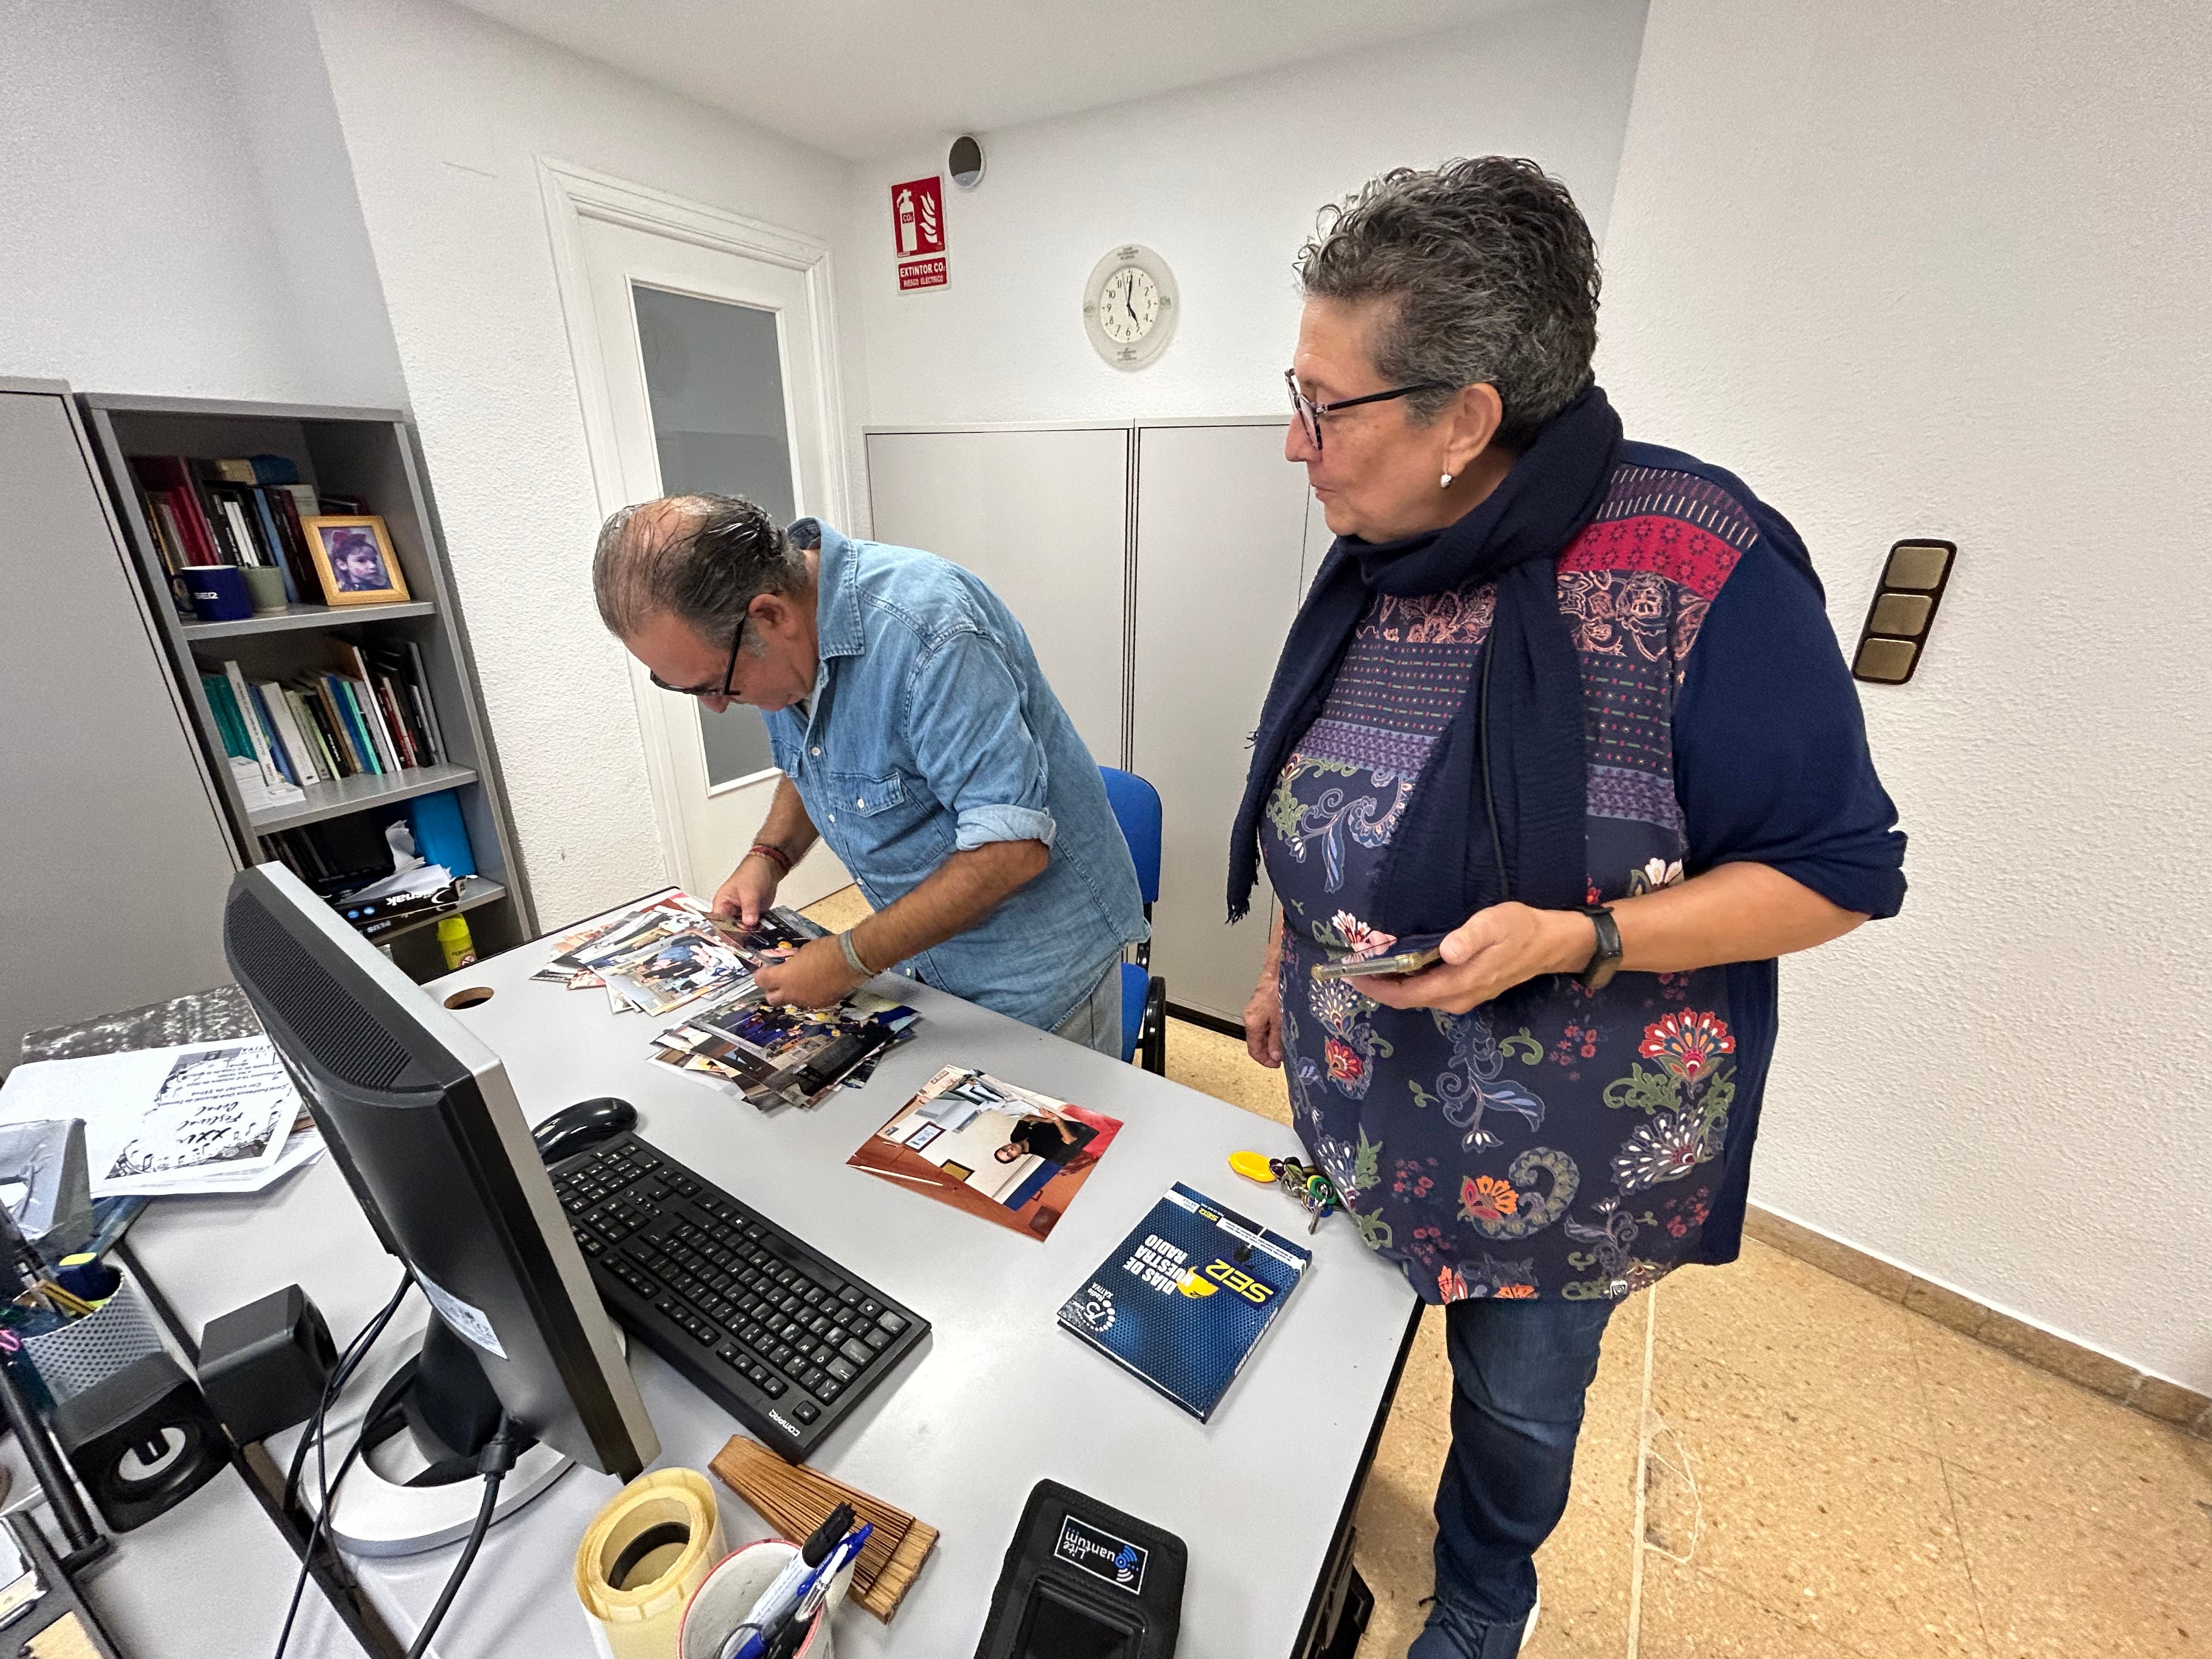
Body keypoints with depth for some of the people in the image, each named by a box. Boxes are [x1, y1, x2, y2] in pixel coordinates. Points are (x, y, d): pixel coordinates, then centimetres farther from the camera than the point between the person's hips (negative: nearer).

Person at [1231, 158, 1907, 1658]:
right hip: (1360, 1097, 6)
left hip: (1557, 1146, -5)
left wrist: (1570, 939, -31)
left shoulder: (1704, 568, -24)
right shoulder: (1377, 564, -3)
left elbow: (1844, 869, -17)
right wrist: (1286, 967, 14)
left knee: (1517, 1396, 24)